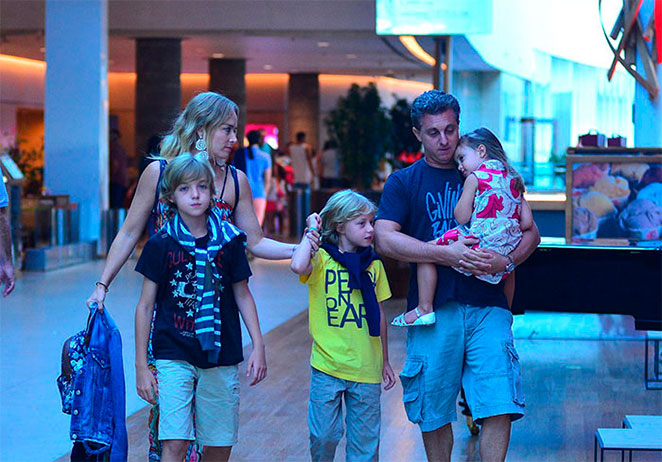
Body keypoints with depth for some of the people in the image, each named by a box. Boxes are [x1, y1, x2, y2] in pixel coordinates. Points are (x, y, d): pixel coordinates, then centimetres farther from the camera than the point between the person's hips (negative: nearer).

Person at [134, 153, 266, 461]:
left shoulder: (229, 240, 2)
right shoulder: (162, 244, -4)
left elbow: (242, 295, 12)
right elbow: (146, 305, 1)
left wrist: (258, 346, 5)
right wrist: (141, 366, 0)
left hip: (221, 357, 3)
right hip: (174, 355, -3)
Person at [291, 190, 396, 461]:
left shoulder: (374, 264, 7)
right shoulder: (321, 259, -5)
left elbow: (379, 314, 14)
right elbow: (298, 266, -29)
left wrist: (385, 362, 16)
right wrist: (312, 231, -15)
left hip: (366, 368, 3)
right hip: (327, 367, -3)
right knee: (324, 435, 4)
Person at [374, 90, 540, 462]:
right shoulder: (403, 183, 9)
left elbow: (531, 232, 12)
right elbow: (385, 239, -6)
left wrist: (506, 260, -10)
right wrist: (447, 254, -15)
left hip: (487, 307, 1)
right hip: (434, 312, 0)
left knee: (499, 405, -10)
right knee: (435, 412, 7)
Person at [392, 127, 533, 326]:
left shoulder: (475, 177, -3)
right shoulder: (513, 180, 16)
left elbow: (461, 218, -6)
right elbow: (527, 223, 10)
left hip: (478, 244, -7)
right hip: (506, 252, 7)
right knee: (508, 268, 40)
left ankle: (424, 309, -1)